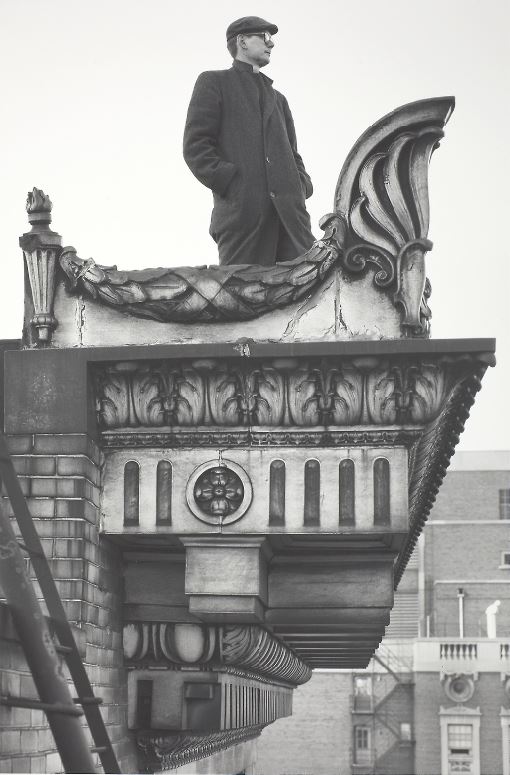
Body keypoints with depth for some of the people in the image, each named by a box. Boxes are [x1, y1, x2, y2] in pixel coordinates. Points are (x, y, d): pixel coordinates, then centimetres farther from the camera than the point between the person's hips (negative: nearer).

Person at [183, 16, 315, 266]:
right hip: (241, 208, -5)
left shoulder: (278, 99, 33)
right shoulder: (214, 83, 14)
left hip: (290, 209, 5)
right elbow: (195, 146, 3)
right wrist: (230, 182, -11)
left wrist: (301, 186, 8)